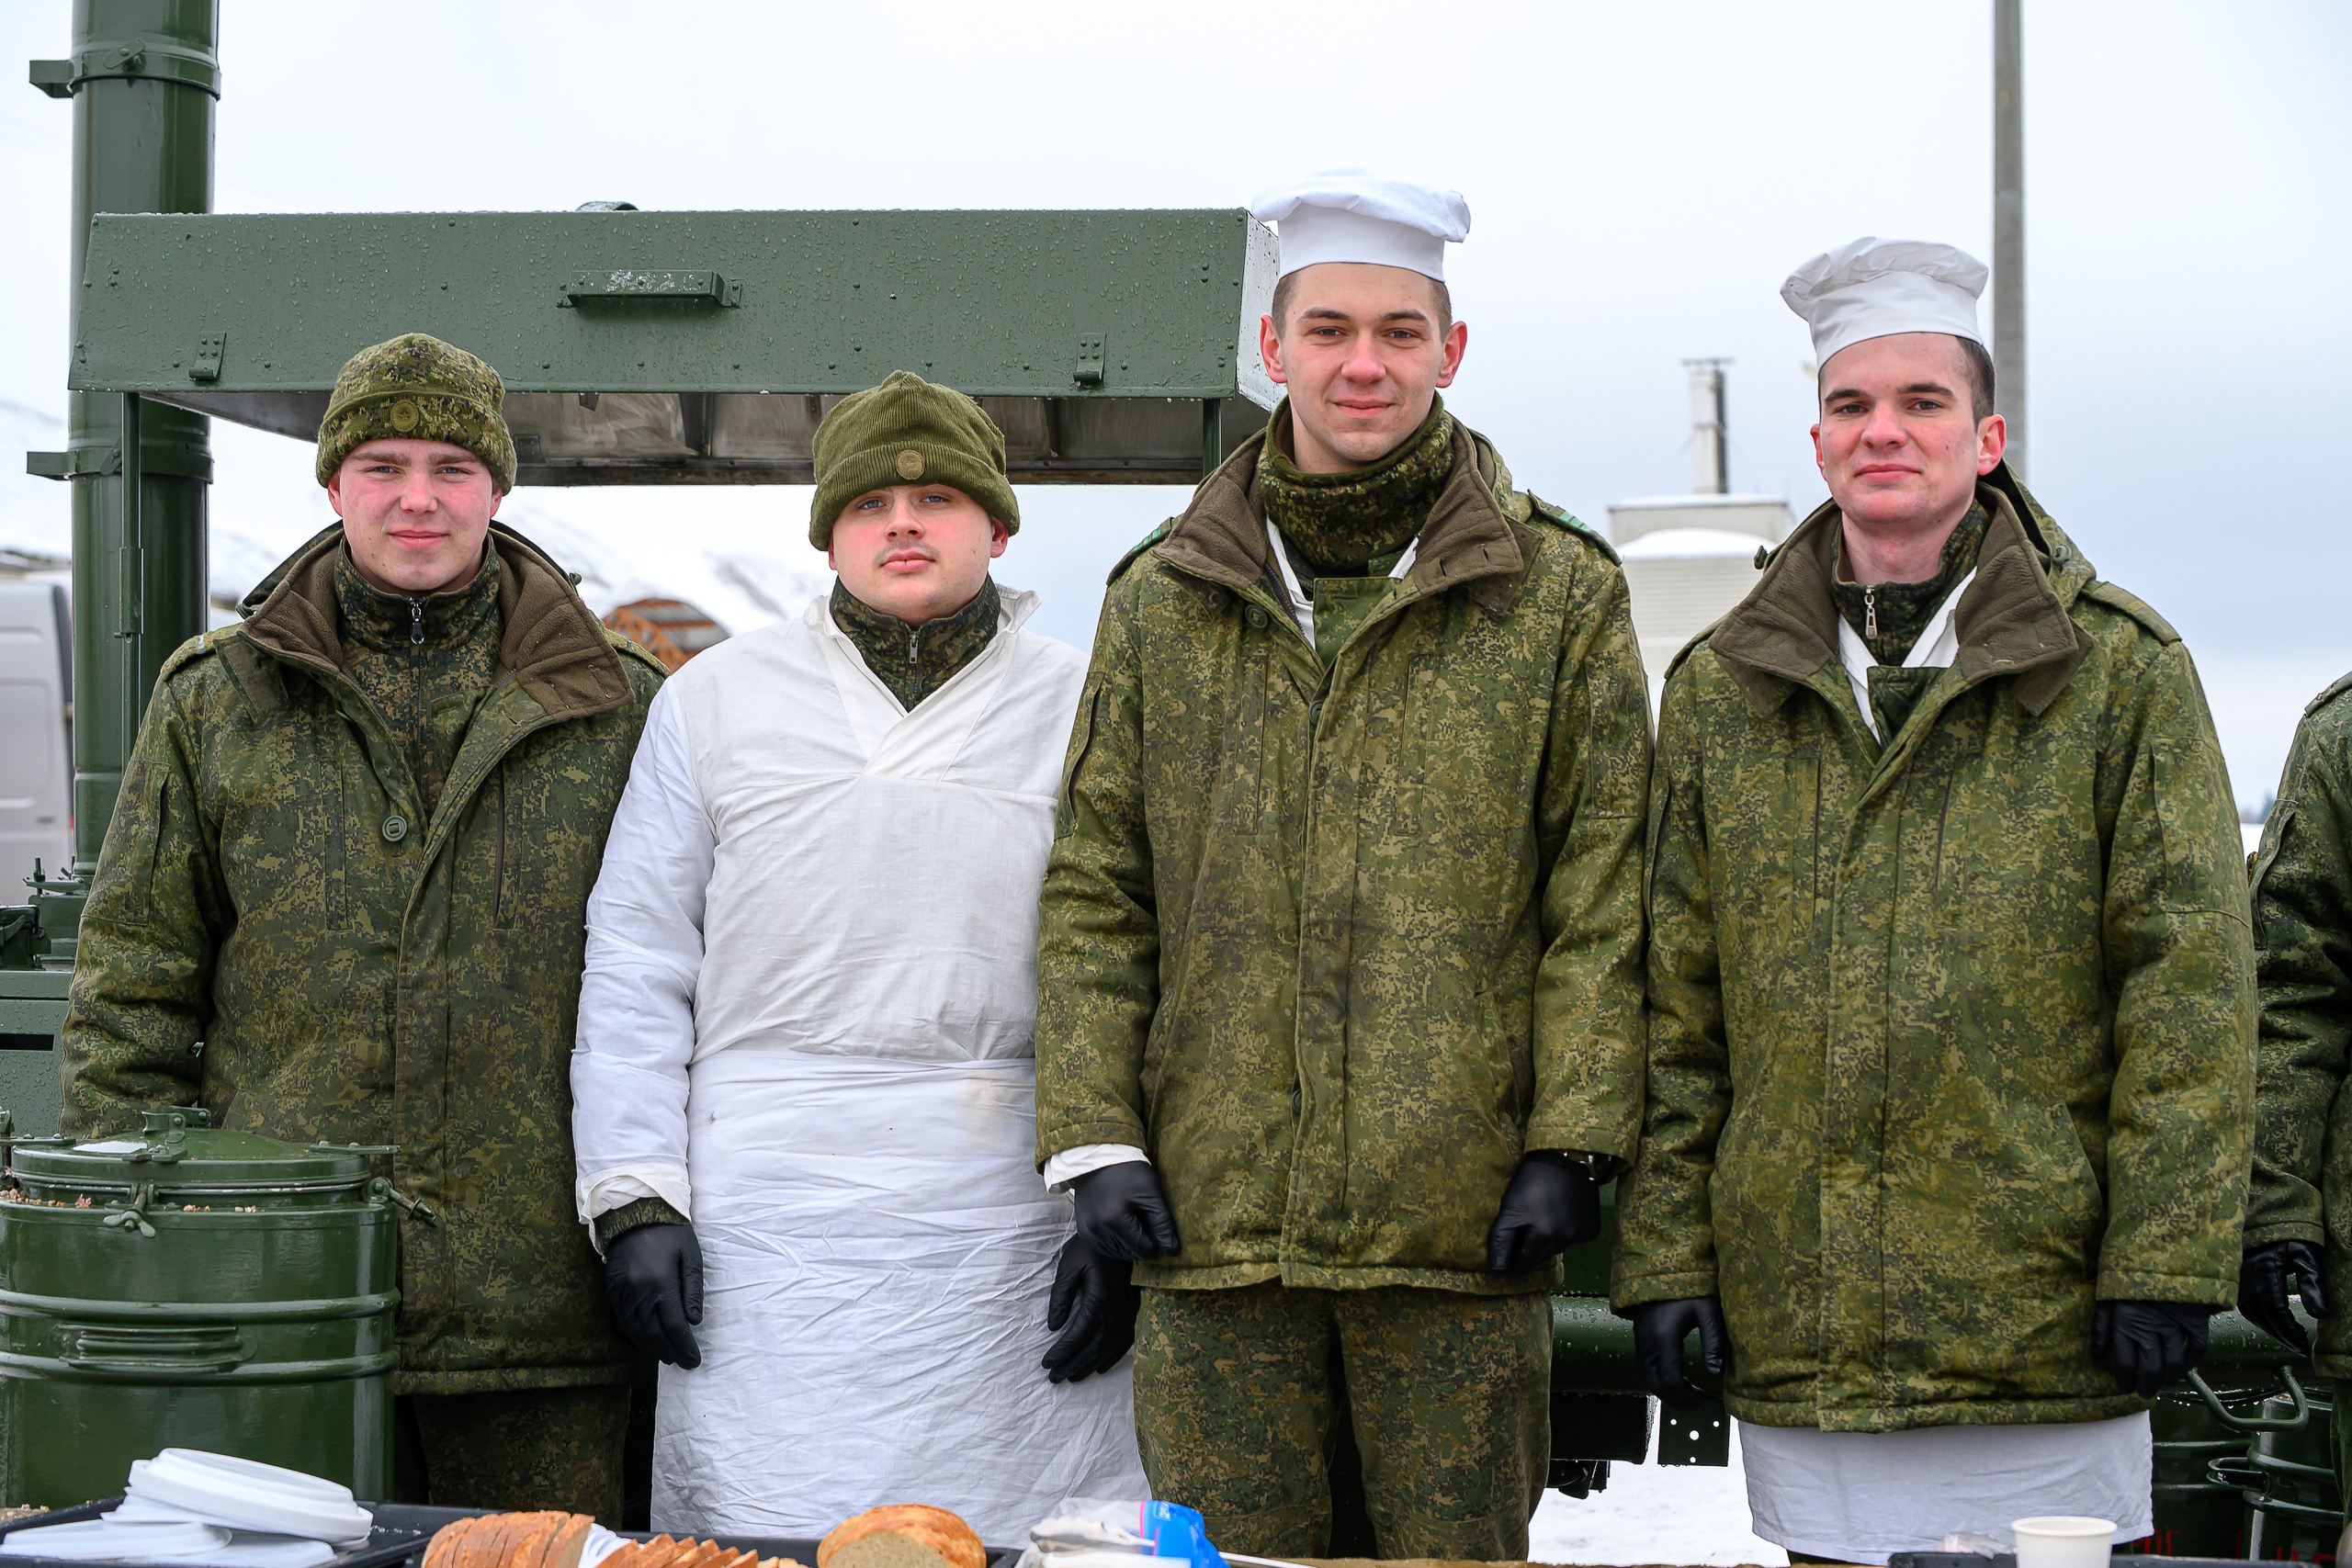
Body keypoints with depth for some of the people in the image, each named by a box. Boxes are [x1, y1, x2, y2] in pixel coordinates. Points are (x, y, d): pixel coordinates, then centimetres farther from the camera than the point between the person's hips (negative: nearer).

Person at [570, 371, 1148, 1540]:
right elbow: (635, 966, 9)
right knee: (759, 1531, 0)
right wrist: (633, 1198, 0)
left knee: (1015, 1530, 0)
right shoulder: (713, 701, 12)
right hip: (767, 1216, 0)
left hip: (1008, 1220, 0)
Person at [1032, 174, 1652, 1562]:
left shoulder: (1558, 595, 4)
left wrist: (1572, 1141, -7)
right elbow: (1096, 890, 9)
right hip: (1216, 1219, 2)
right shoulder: (1165, 599, 10)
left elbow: (1601, 892, 1)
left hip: (1460, 1226, -1)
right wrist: (1093, 1135, 1)